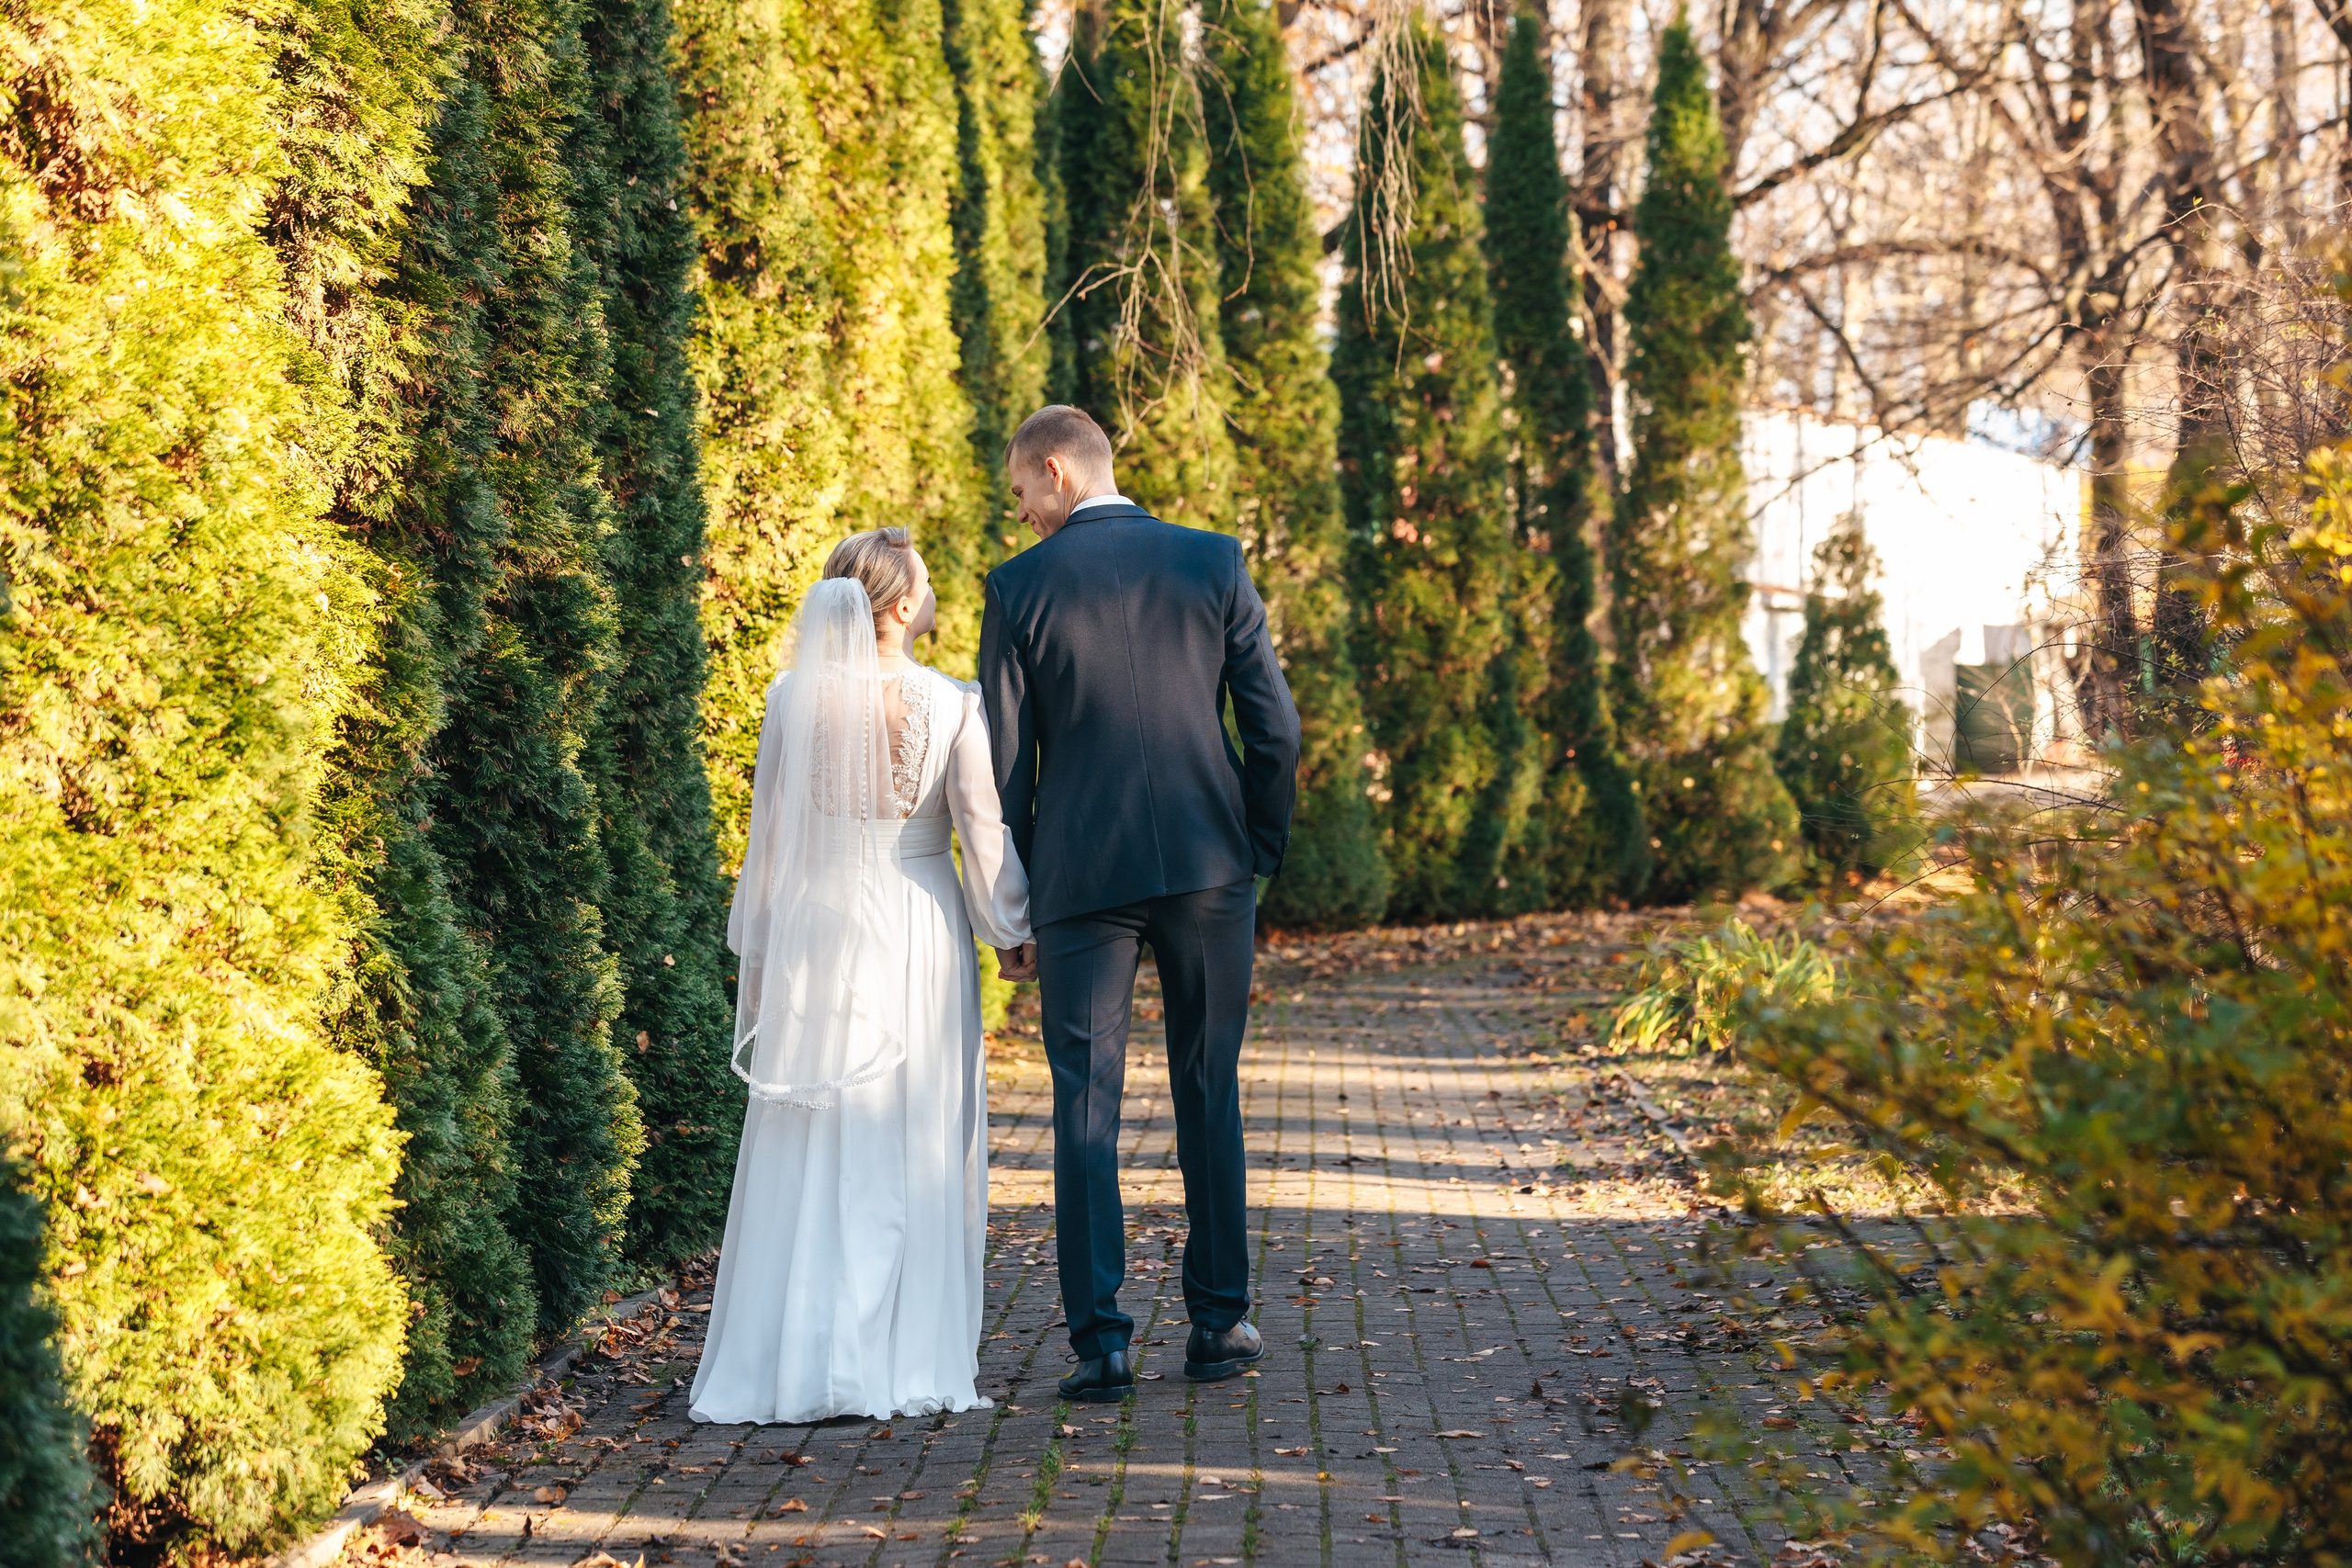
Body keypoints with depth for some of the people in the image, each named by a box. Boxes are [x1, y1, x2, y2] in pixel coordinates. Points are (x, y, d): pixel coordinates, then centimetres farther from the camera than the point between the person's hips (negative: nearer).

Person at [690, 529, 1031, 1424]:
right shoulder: (949, 705, -8)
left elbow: (769, 837, 3)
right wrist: (1016, 931, 11)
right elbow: (985, 832, -3)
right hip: (918, 932, -1)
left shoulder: (794, 699, -3)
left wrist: (757, 951, 12)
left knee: (808, 1149, 8)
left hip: (815, 931, 1)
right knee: (914, 1146, 7)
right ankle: (907, 1362, 8)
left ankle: (797, 1363, 8)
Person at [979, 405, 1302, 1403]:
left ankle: (1100, 1341, -2)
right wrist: (1260, 850, 12)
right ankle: (1219, 1321, 17)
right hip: (1209, 867, 2)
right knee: (1210, 1094, 12)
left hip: (1081, 874, -2)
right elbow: (1275, 727, -1)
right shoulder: (1212, 563, 2)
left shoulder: (1020, 586, -3)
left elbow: (1003, 760, -2)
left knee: (1086, 1107, 3)